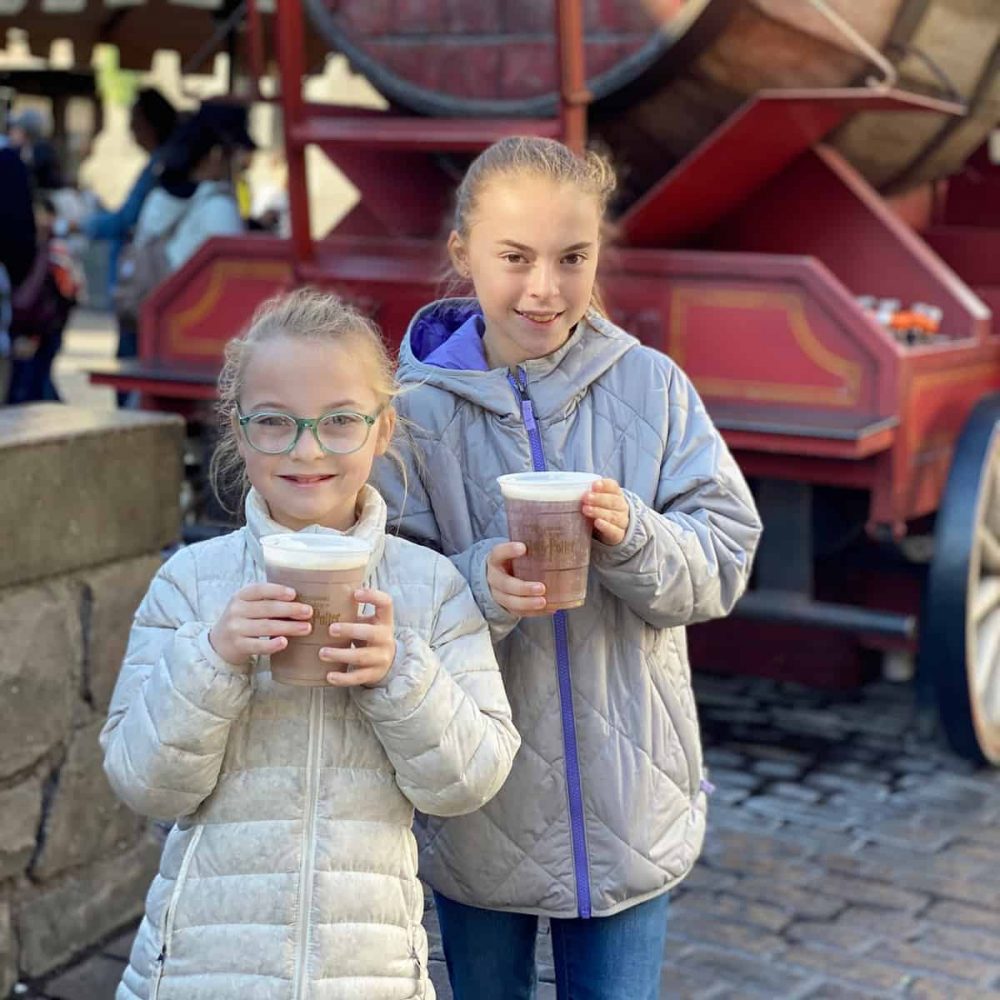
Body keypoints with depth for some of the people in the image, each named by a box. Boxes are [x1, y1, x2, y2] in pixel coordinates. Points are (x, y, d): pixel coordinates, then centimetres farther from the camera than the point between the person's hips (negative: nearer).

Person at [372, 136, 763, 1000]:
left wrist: (633, 538, -25)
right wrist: (477, 588, -29)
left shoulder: (651, 386, -5)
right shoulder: (418, 409, -9)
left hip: (628, 797, 1)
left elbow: (726, 559, -6)